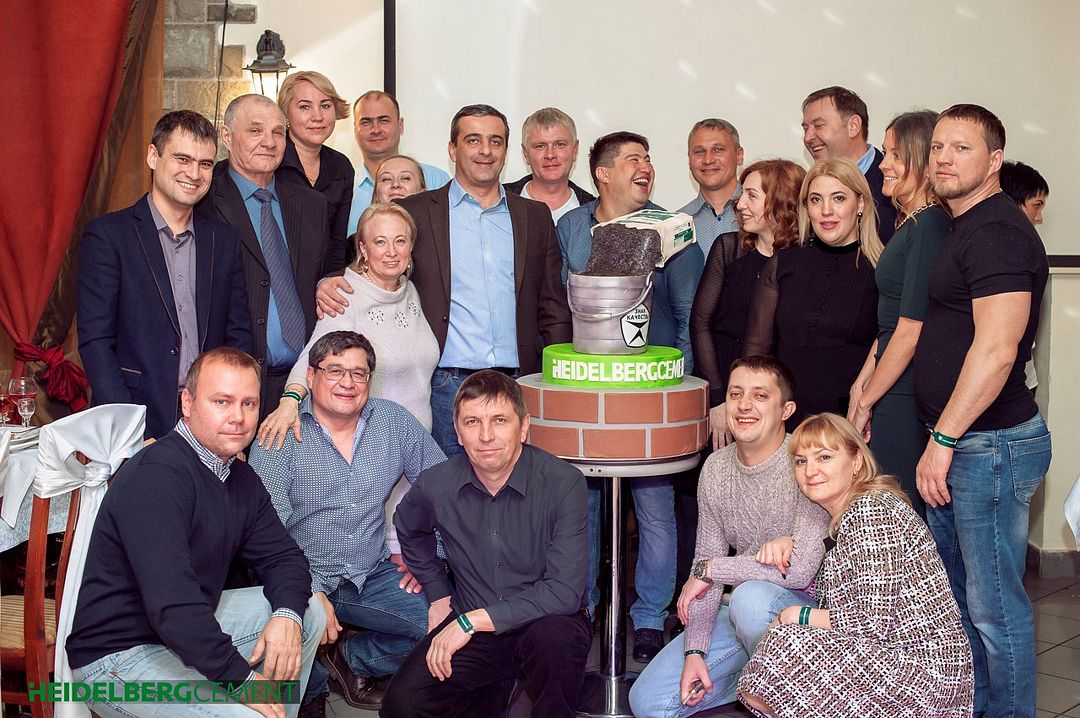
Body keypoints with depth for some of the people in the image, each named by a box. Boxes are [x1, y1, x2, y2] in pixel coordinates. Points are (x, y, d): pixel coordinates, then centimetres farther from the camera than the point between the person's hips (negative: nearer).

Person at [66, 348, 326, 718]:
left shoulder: (240, 477, 5)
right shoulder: (157, 475, -25)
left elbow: (283, 556, 11)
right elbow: (172, 603, -32)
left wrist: (287, 615, -12)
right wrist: (243, 682, -27)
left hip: (192, 628, 9)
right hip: (120, 654, -9)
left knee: (309, 612, 8)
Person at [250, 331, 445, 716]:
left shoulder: (394, 421, 5)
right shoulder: (281, 436, -6)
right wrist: (311, 594, -27)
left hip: (374, 576, 3)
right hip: (302, 580, -3)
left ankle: (353, 660, 8)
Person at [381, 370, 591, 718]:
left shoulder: (563, 483, -17)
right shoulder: (436, 485, -6)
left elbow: (565, 592, -22)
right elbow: (410, 531, 21)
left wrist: (473, 621, -22)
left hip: (547, 620, -3)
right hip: (469, 628, 3)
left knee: (554, 637, -38)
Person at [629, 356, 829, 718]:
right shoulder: (715, 468, 1)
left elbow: (799, 570, -30)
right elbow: (705, 563, 3)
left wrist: (708, 570, -17)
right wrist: (694, 651, -8)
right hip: (741, 610, 6)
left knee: (751, 596, -39)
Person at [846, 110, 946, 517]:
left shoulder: (929, 227, -16)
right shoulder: (910, 224, 14)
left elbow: (911, 331, -18)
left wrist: (866, 402, -10)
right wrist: (863, 382, 11)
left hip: (905, 398, -9)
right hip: (892, 390, 9)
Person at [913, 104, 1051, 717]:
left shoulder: (998, 231, -17)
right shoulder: (957, 228, 15)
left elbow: (996, 350, -25)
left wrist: (943, 441, -22)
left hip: (991, 446, -10)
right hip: (956, 443, 10)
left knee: (994, 607, -1)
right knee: (958, 594, 20)